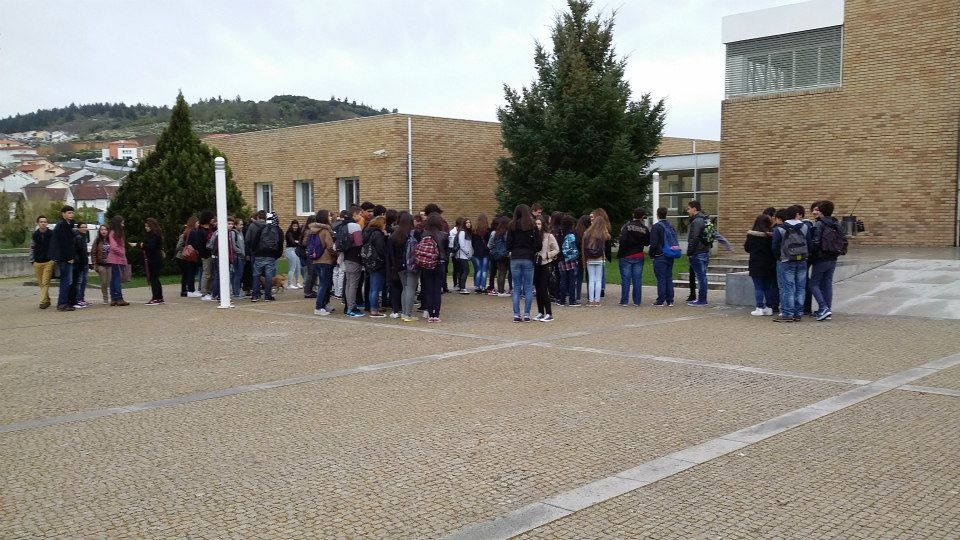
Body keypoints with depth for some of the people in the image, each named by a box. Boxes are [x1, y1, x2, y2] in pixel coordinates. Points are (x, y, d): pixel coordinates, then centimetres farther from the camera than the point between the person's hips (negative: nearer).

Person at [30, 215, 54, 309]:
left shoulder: (52, 234, 0)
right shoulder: (34, 235, 9)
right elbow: (32, 248, 14)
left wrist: (55, 259, -2)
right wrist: (32, 260, 9)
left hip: (49, 262, -4)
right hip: (38, 262, 4)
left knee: (45, 283, -11)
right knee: (41, 283, 8)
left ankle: (43, 302, -12)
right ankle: (47, 300, 20)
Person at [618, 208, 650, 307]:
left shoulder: (626, 226, -9)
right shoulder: (645, 229, -1)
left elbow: (622, 240, -17)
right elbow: (647, 243, 4)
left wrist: (620, 254, -7)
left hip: (626, 256, -2)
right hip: (639, 257, 2)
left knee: (625, 279, 2)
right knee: (637, 279, 7)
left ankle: (624, 301, 2)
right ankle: (637, 301, 8)